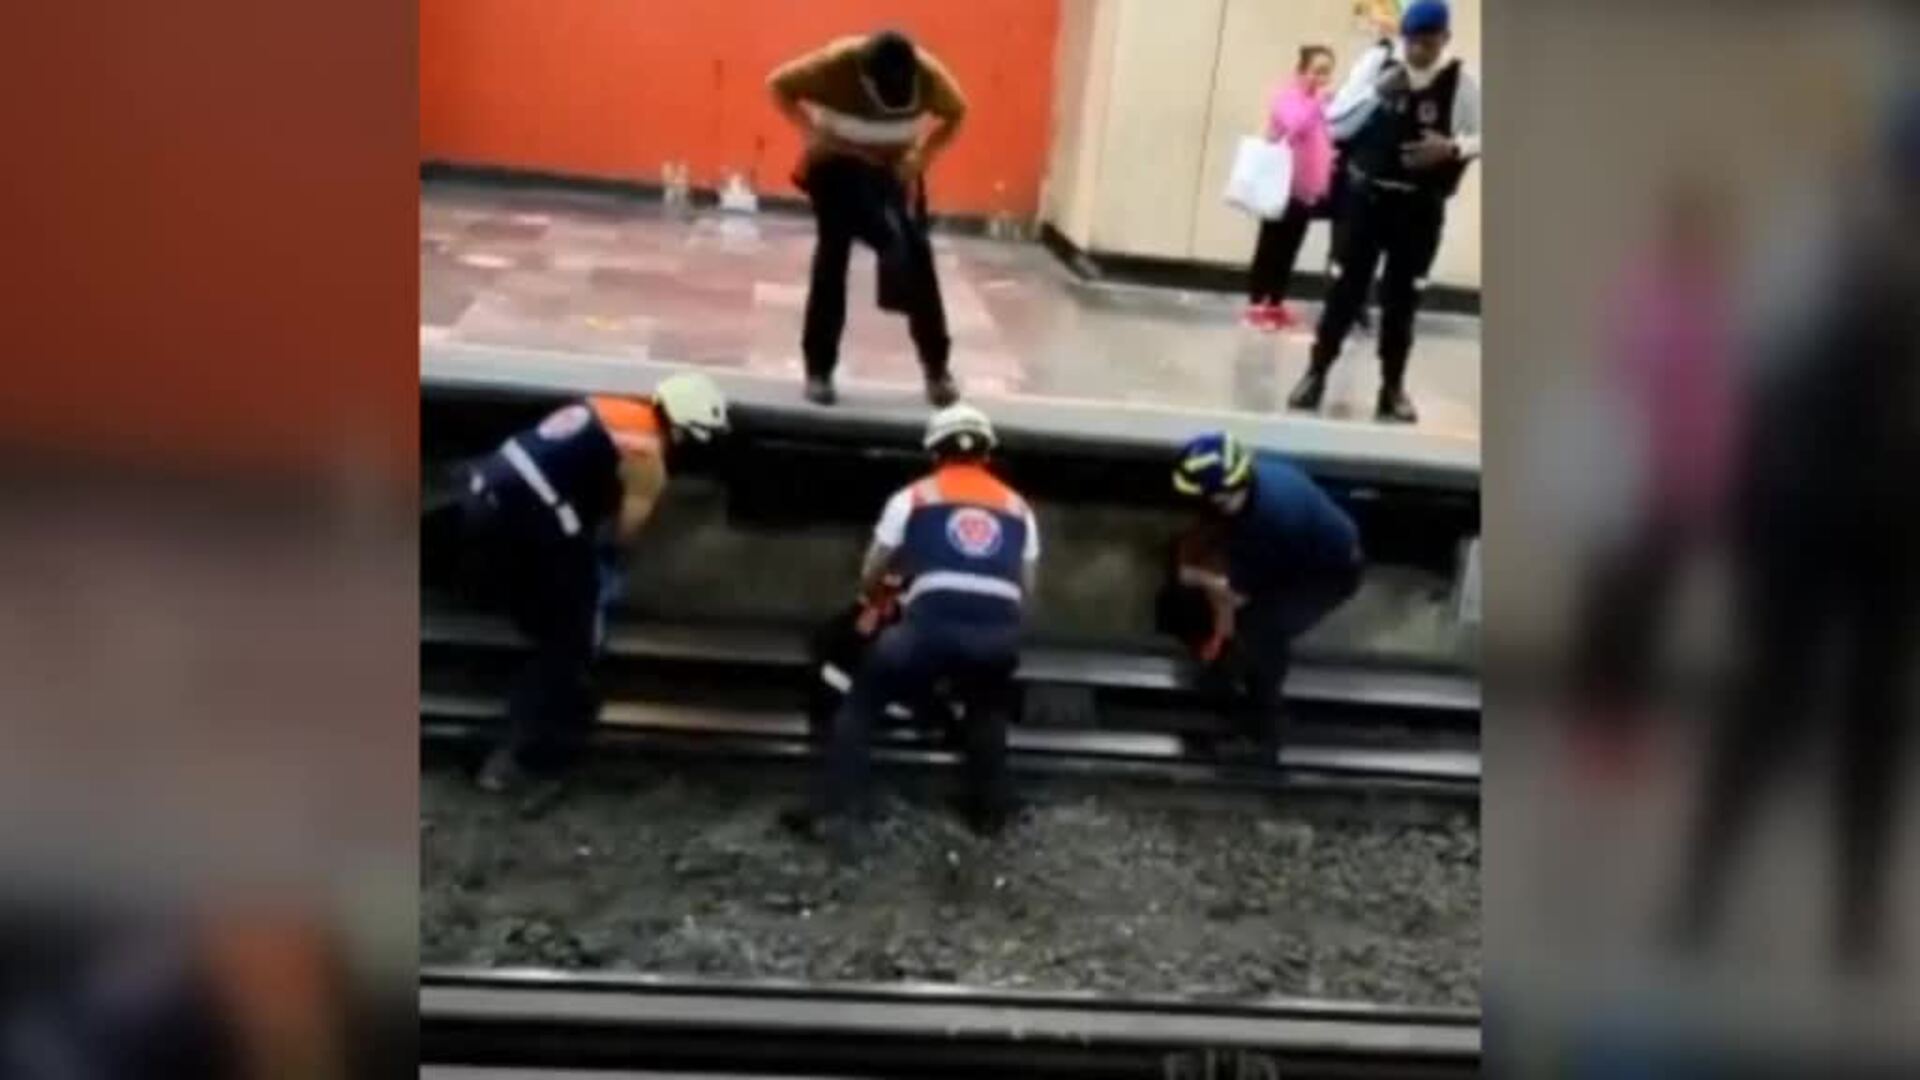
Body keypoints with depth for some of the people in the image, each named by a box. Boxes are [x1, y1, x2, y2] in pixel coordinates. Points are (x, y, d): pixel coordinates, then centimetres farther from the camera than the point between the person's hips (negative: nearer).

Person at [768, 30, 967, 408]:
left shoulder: (928, 74, -26)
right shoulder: (835, 64, -30)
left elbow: (955, 113, -5)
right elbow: (778, 85, -15)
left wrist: (922, 156, -18)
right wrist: (812, 134, -24)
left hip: (896, 170, 2)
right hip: (838, 166, -2)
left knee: (915, 257, -5)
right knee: (831, 260, -2)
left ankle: (936, 366, 6)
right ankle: (818, 369, 8)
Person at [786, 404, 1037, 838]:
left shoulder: (913, 497, 15)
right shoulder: (1018, 508, 21)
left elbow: (869, 579, 20)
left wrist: (884, 599, 42)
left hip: (932, 624, -2)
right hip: (1000, 633, 3)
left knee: (862, 701, 19)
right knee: (988, 710, 34)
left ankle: (833, 804, 11)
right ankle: (988, 810, 33)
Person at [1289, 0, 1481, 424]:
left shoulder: (1460, 82, -5)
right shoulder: (1377, 63, -4)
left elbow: (1482, 136, 2)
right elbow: (1335, 123, -6)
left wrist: (1453, 147, -19)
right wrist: (1377, 92, -22)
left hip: (1421, 208, 0)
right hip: (1367, 196, 0)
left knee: (1402, 297, 7)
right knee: (1347, 286, 4)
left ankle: (1392, 386, 20)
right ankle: (1316, 372, 17)